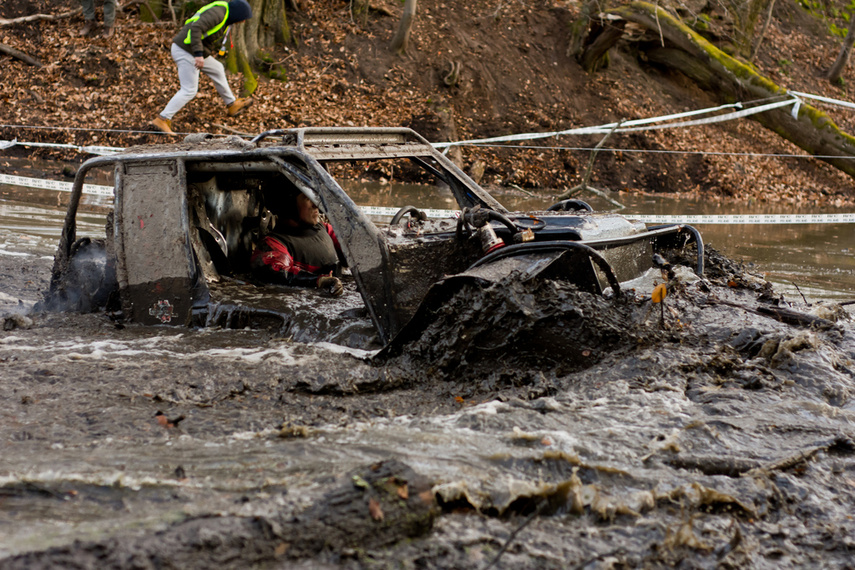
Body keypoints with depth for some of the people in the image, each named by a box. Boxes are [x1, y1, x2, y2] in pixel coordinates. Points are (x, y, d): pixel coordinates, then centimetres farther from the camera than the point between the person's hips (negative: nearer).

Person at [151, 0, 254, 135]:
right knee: (189, 91, -9)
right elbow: (196, 28, -31)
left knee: (217, 69, 23)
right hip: (185, 51, -11)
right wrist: (199, 54, -35)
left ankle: (232, 105, 37)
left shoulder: (224, 13, 12)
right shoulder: (217, 13, -20)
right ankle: (162, 120, -10)